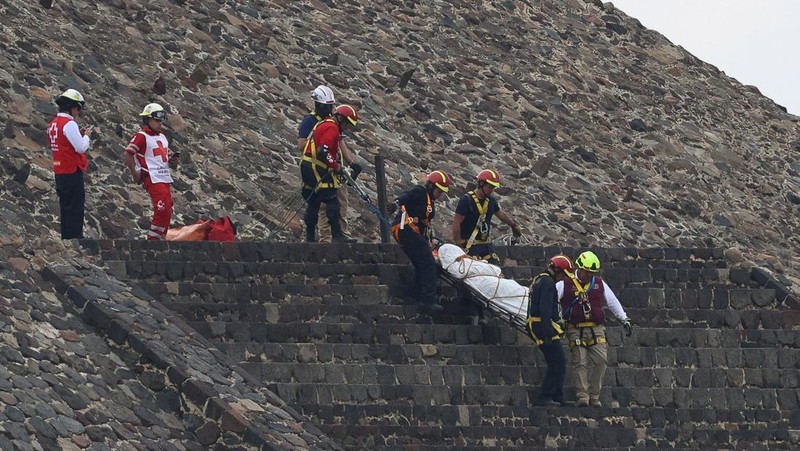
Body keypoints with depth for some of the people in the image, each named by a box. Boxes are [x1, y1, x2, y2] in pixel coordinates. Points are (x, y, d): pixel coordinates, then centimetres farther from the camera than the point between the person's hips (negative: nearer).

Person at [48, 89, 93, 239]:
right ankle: (75, 236, -7)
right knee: (75, 209, -5)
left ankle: (66, 237, 19)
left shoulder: (53, 124, 12)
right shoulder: (69, 124, -16)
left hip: (60, 173, 9)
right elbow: (81, 148, -17)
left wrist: (80, 135, 12)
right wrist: (86, 136, 0)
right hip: (72, 173, -9)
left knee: (65, 208, 15)